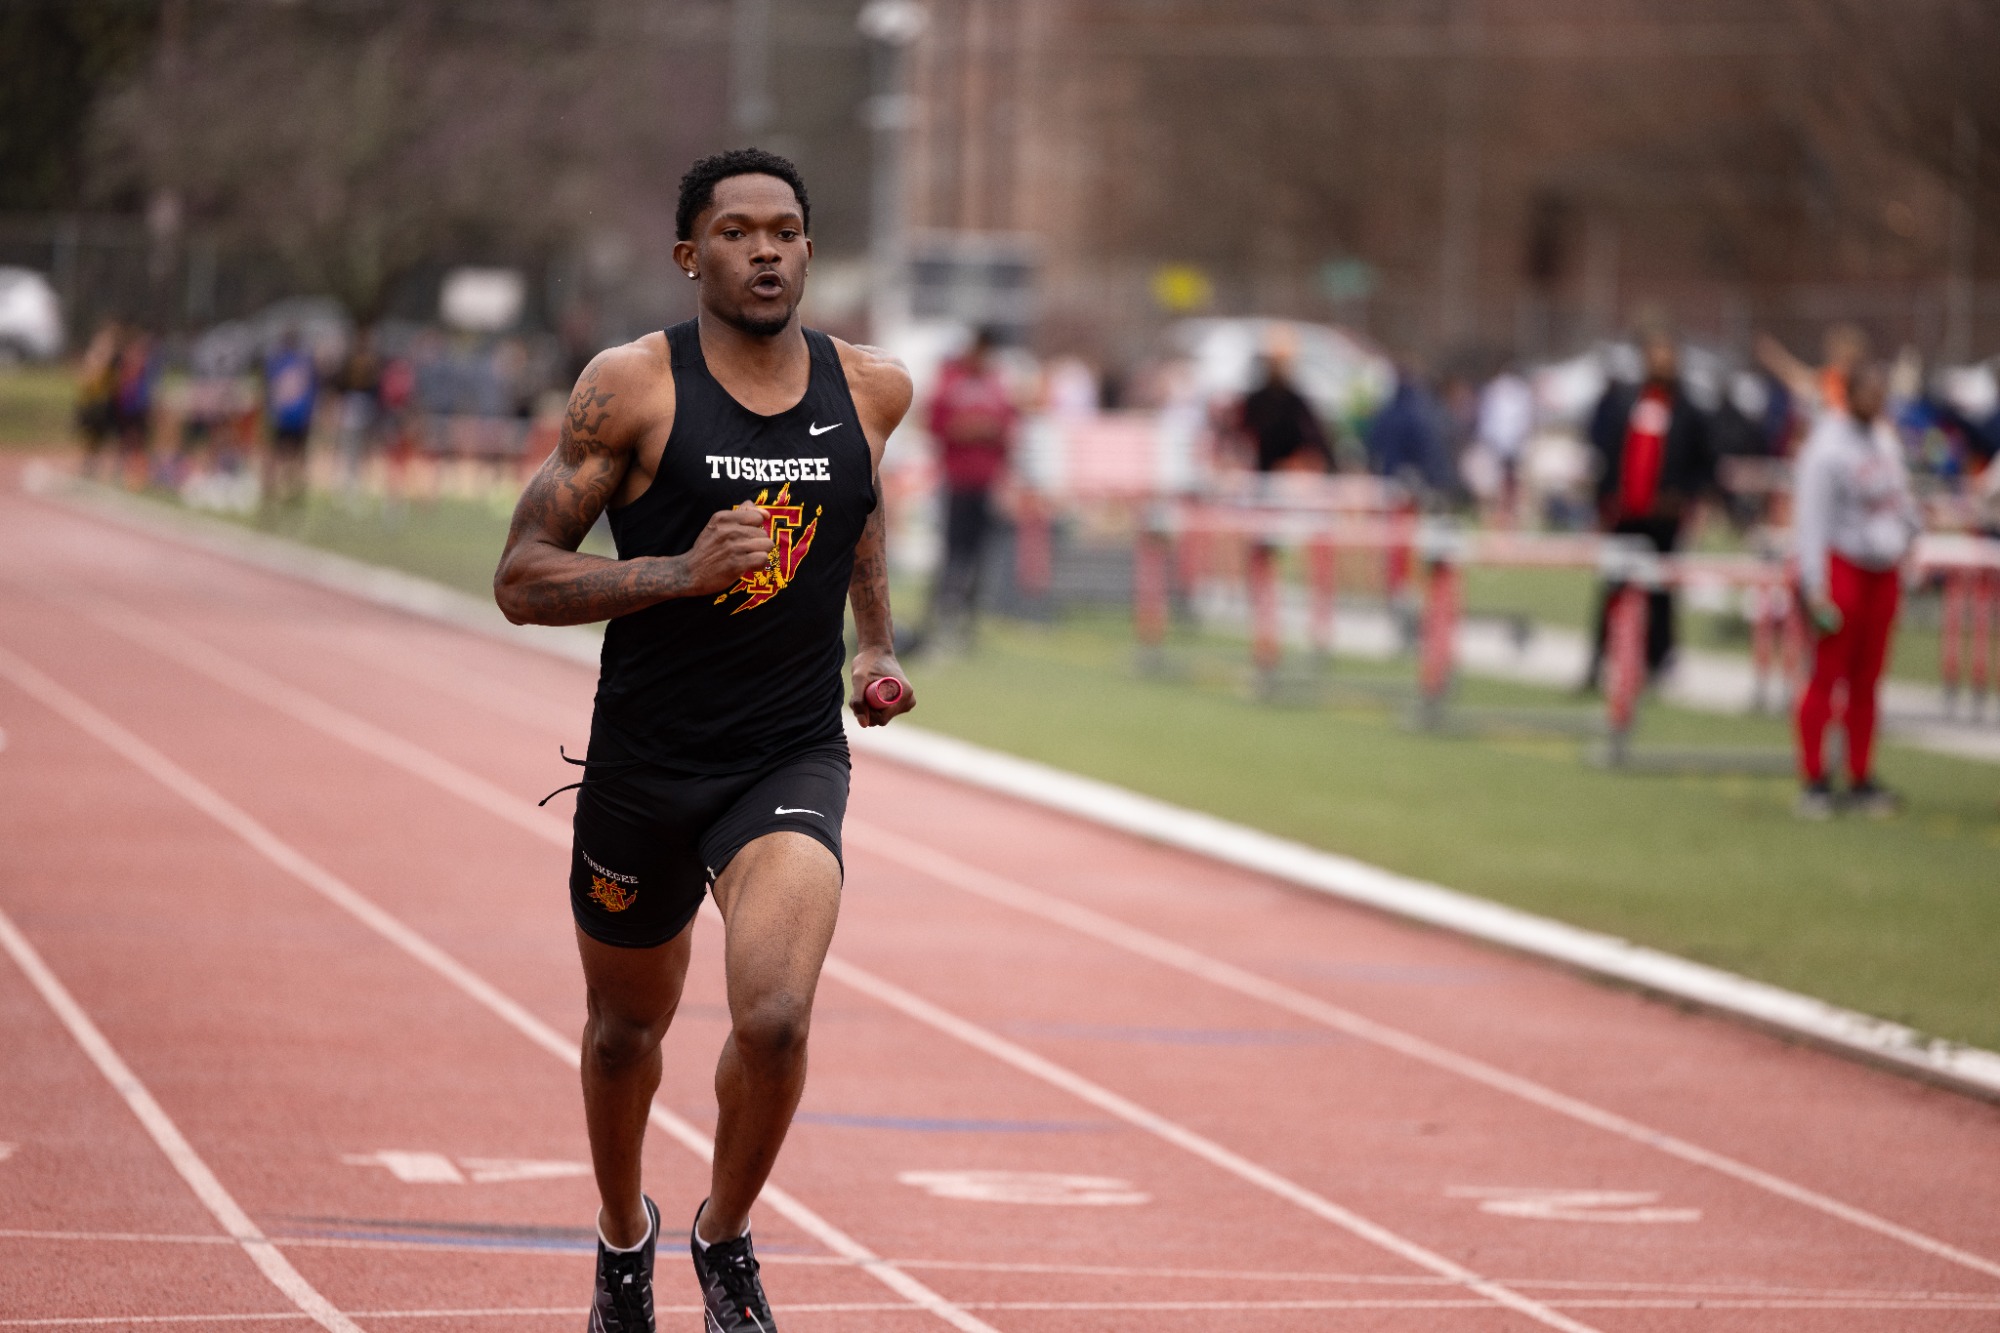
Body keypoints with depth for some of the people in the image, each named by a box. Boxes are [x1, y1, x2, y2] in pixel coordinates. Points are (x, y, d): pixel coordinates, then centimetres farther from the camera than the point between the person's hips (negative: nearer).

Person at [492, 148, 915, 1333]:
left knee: (776, 1018, -22)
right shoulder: (632, 388, -10)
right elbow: (521, 580, -11)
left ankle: (727, 1237, 6)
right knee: (628, 1029, 18)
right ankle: (625, 1236, 48)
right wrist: (683, 571, -23)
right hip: (645, 764, 0)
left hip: (793, 762, 0)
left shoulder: (871, 389, 0)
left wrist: (876, 643, 15)